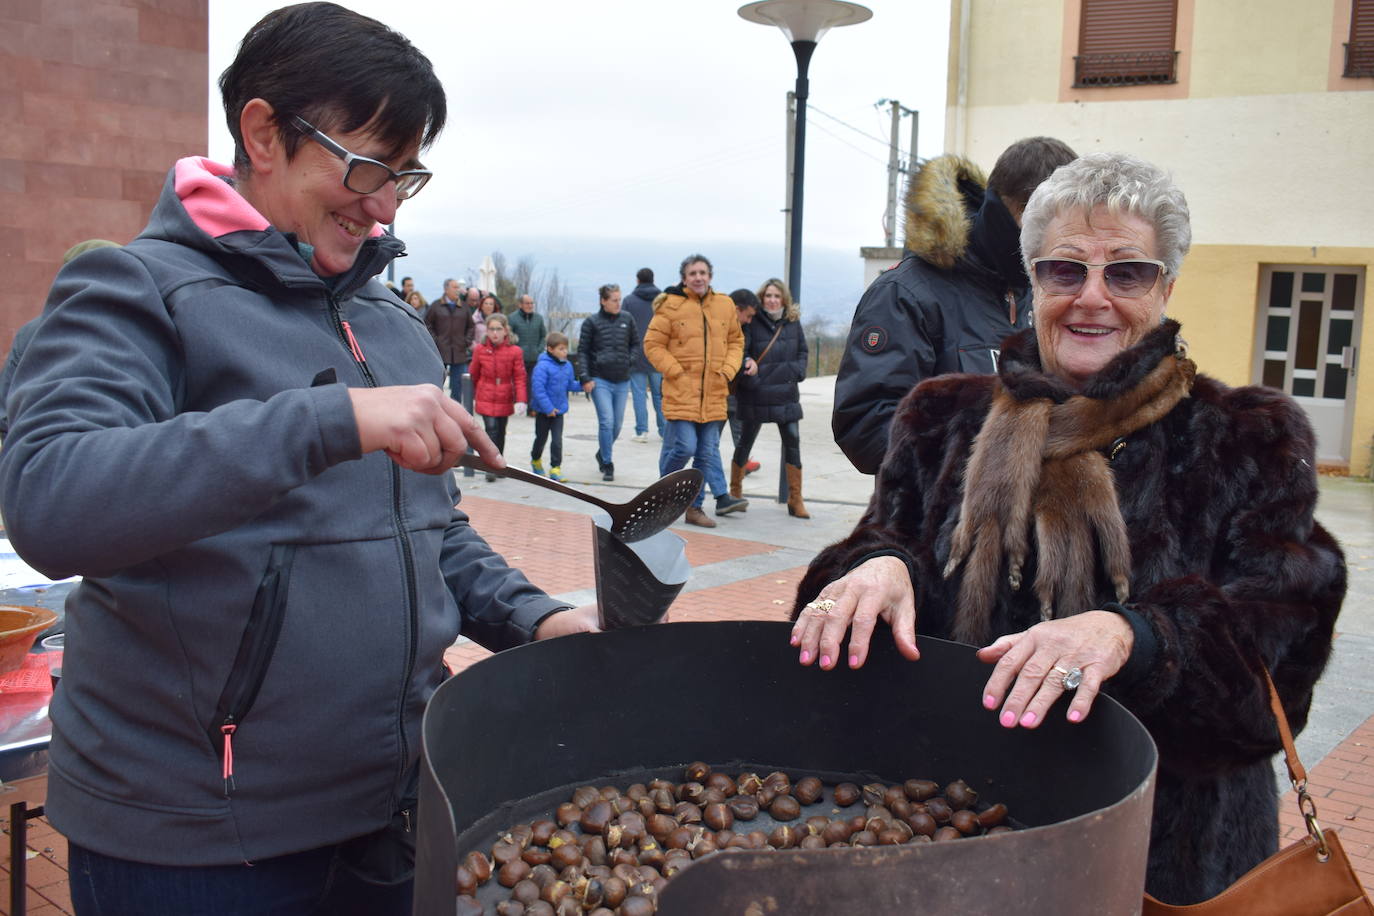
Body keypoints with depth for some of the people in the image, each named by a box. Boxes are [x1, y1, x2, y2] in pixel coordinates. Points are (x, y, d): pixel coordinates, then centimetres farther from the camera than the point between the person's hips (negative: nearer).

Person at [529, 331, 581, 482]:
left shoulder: (567, 366, 1)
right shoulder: (543, 366, -21)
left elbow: (570, 384, 14)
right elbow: (538, 388, -23)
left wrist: (582, 385, -5)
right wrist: (548, 408, -23)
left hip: (558, 410, 4)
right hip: (543, 411, -4)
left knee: (557, 440, -1)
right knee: (541, 438, 14)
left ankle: (556, 468, 4)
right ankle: (536, 460, 39)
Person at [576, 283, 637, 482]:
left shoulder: (626, 319, 5)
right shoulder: (592, 322, -2)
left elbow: (636, 343, 18)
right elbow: (582, 351, 0)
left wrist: (630, 361, 1)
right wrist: (585, 378, -7)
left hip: (622, 381, 4)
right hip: (600, 380, -4)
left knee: (617, 423, 10)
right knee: (606, 421, -11)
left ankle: (602, 453, 36)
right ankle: (608, 465, 0)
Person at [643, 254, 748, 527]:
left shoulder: (725, 305, 7)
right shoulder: (671, 305, -5)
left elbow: (736, 341, 18)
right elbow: (653, 344, -4)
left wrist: (728, 370, 2)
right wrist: (676, 372, -10)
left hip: (713, 394, 5)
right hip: (681, 391, -5)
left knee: (708, 451, 7)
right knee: (685, 446, -10)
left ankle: (695, 507, 18)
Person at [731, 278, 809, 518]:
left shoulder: (793, 323, 6)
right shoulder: (752, 323, -9)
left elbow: (802, 352, 16)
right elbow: (740, 352, -14)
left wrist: (797, 372, 0)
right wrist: (747, 365, -33)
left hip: (786, 395, 3)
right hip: (755, 395, -3)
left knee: (792, 442, -2)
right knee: (744, 443, 10)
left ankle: (795, 500, 6)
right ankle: (735, 493, 27)